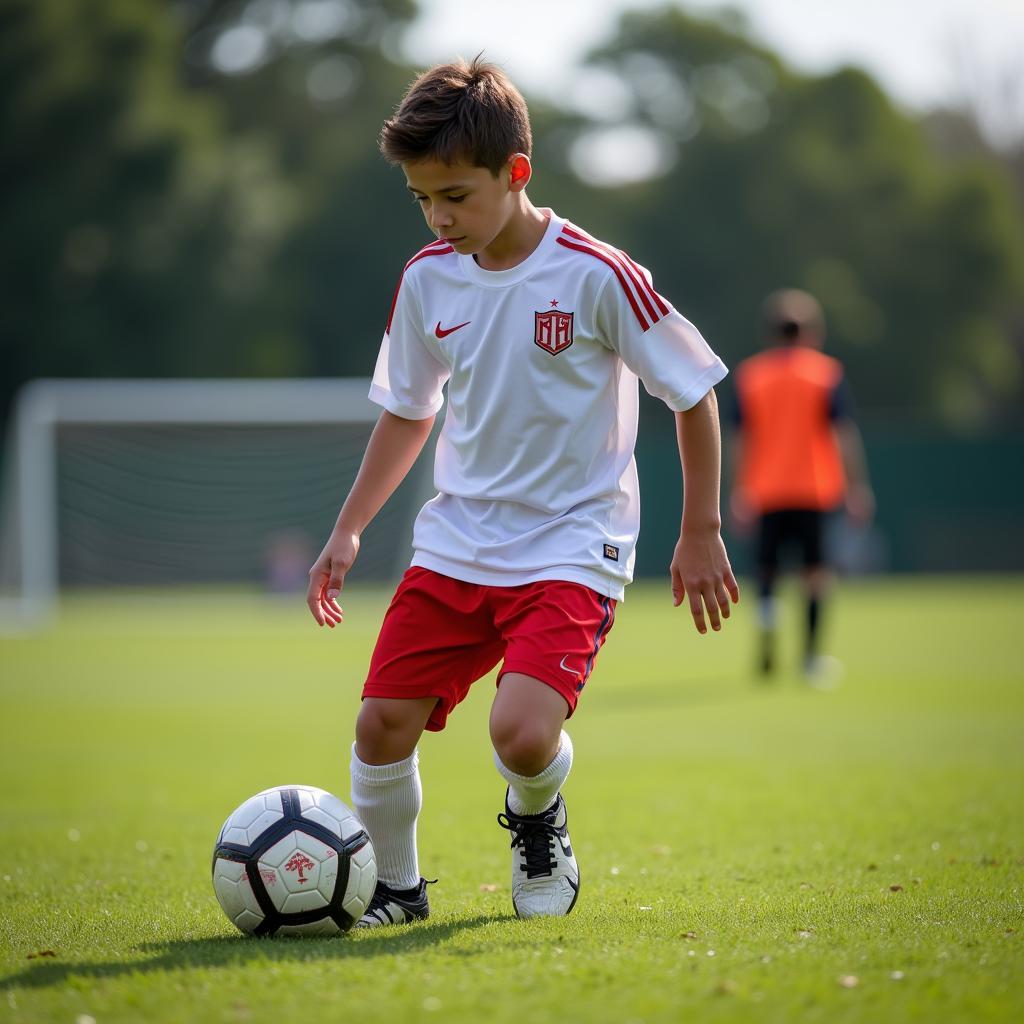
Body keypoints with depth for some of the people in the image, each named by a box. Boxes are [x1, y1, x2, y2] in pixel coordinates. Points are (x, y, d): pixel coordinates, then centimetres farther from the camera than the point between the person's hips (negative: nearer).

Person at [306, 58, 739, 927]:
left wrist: (701, 531, -3)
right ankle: (392, 886, 19)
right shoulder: (428, 280, 2)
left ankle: (538, 823, 12)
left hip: (572, 547, -5)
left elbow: (693, 392, -4)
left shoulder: (596, 276, -14)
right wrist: (348, 530, 15)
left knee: (522, 731, -24)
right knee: (382, 721, -6)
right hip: (454, 544, 5)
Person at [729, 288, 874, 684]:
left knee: (767, 566, 13)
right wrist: (857, 485, -4)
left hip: (767, 489, 2)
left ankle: (766, 617, -16)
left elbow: (741, 439, 3)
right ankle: (811, 655, 0)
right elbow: (844, 433, -6)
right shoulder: (827, 373, 0)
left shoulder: (748, 374, 4)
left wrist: (740, 490, 7)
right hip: (816, 488, -2)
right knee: (816, 569, 4)